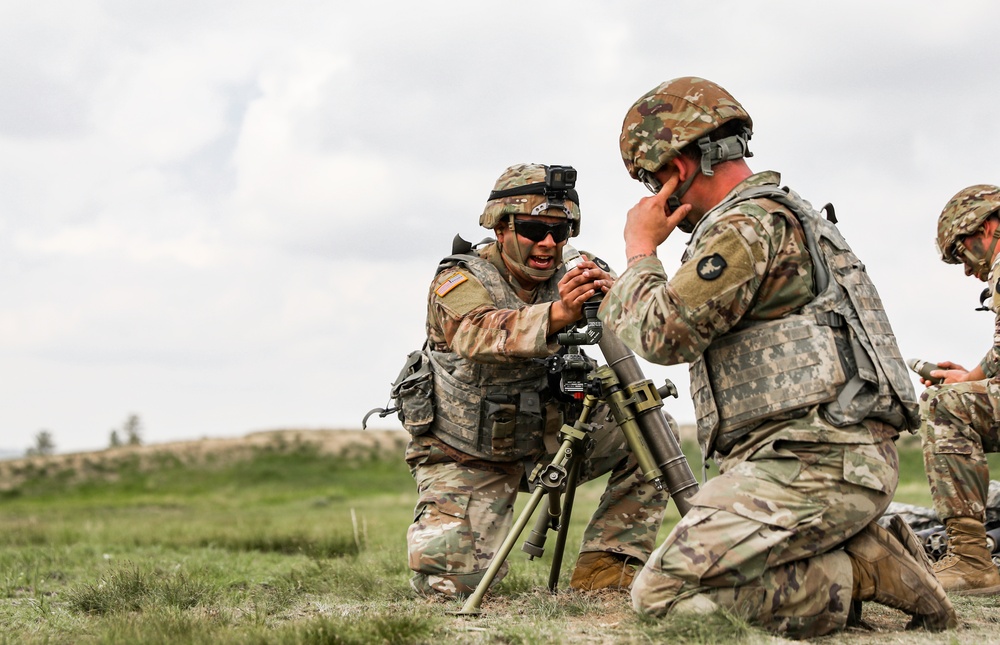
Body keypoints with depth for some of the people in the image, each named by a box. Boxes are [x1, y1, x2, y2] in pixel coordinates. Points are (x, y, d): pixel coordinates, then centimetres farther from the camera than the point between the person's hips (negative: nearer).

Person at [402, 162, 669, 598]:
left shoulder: (569, 276, -4)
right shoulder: (460, 281, -17)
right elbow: (479, 334, -40)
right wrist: (557, 314, -58)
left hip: (547, 441, 4)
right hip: (467, 459, -4)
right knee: (450, 582, -18)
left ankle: (604, 570, -3)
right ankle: (436, 530, 19)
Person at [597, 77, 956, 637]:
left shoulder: (749, 226, -10)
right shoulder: (788, 215, 25)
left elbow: (662, 333, -14)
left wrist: (640, 250, 2)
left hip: (811, 464, -11)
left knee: (662, 595, -13)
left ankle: (854, 576, -11)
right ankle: (867, 553, 5)